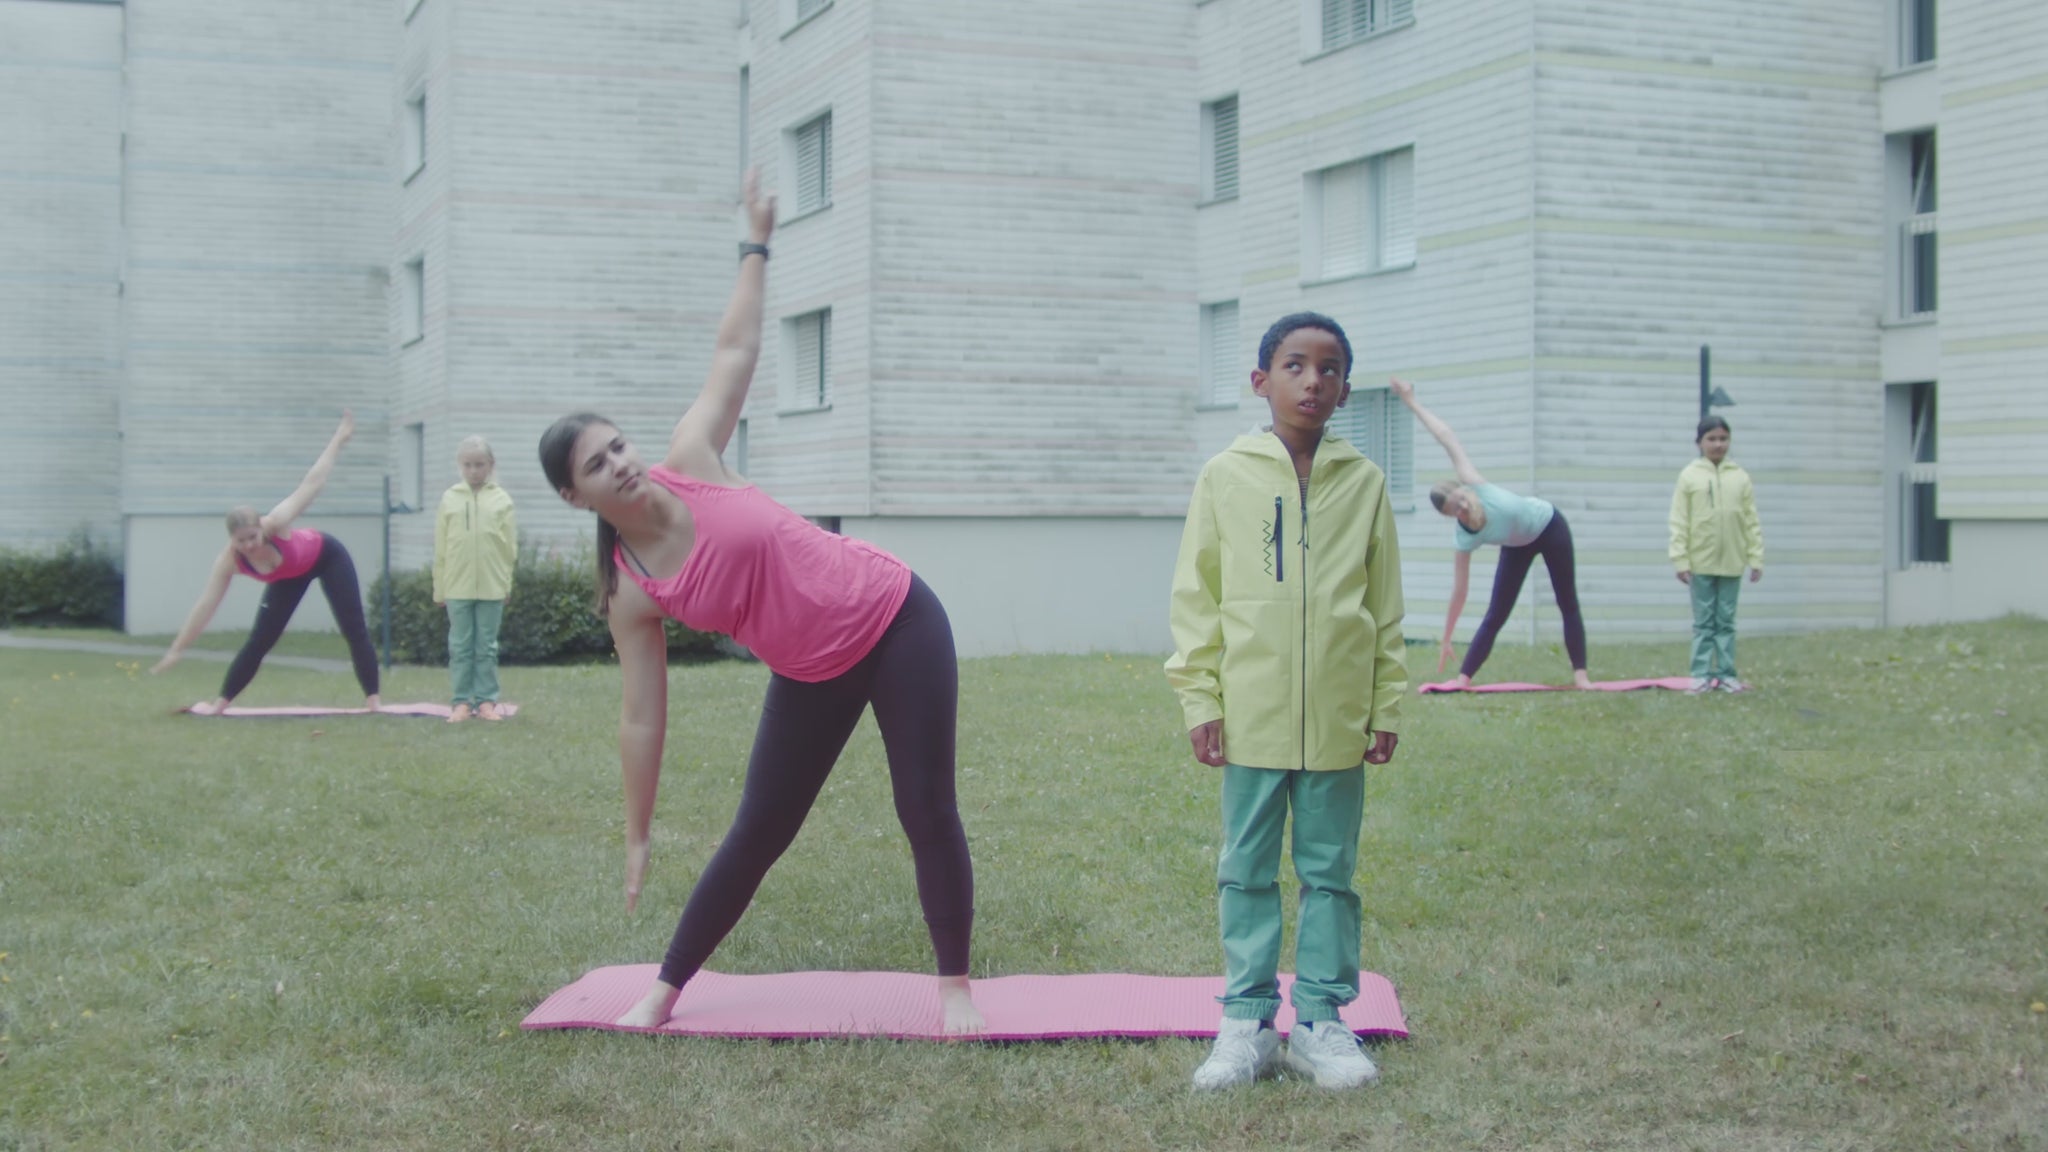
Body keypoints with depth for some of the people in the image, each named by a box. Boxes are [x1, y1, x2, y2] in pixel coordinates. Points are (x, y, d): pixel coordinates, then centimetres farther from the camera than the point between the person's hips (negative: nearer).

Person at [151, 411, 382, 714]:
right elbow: (205, 606, -27)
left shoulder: (275, 525, -40)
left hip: (326, 555, -3)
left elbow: (313, 482, -36)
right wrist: (177, 650, -26)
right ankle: (221, 704, 11)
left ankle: (372, 701, -2)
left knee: (354, 630, -6)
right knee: (259, 641, -1)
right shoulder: (228, 561, -30)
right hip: (291, 575, 3)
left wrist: (338, 439, -34)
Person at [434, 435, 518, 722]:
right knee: (460, 646, 4)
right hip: (457, 586, 1)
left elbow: (510, 547, 3)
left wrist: (506, 581, -1)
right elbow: (440, 548, 4)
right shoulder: (450, 499, 3)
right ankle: (462, 701, 8)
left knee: (487, 647, 6)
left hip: (491, 586, -1)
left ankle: (486, 701, 10)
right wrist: (440, 589, 3)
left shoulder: (501, 500, 1)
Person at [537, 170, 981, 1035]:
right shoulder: (632, 597, -8)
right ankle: (666, 989, 26)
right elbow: (641, 720, -3)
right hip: (813, 676, 2)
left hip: (896, 621, -2)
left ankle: (954, 985, 12)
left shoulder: (689, 463, -10)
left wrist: (756, 246, 6)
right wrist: (637, 837, 0)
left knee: (927, 812, -3)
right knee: (756, 836, 8)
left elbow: (734, 354, 3)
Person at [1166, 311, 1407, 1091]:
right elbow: (1195, 596, 3)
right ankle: (1247, 1020, 14)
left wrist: (1386, 706, 6)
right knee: (1246, 871, 6)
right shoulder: (1226, 477, 1)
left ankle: (1321, 1019, 17)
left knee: (1330, 872, 8)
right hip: (1251, 715, -1)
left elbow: (1385, 605, 8)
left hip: (1338, 720, 1)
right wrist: (1199, 698, -2)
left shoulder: (1364, 482, 4)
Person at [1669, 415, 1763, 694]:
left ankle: (1726, 674, 11)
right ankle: (1702, 675, 7)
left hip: (1732, 562, 2)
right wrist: (1680, 560, -8)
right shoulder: (1689, 476, 0)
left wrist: (1756, 558, 1)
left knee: (1726, 620, 7)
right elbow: (1679, 522, -2)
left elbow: (1751, 522, 5)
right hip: (1701, 562, -1)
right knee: (1703, 621, 3)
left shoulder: (1740, 477, 5)